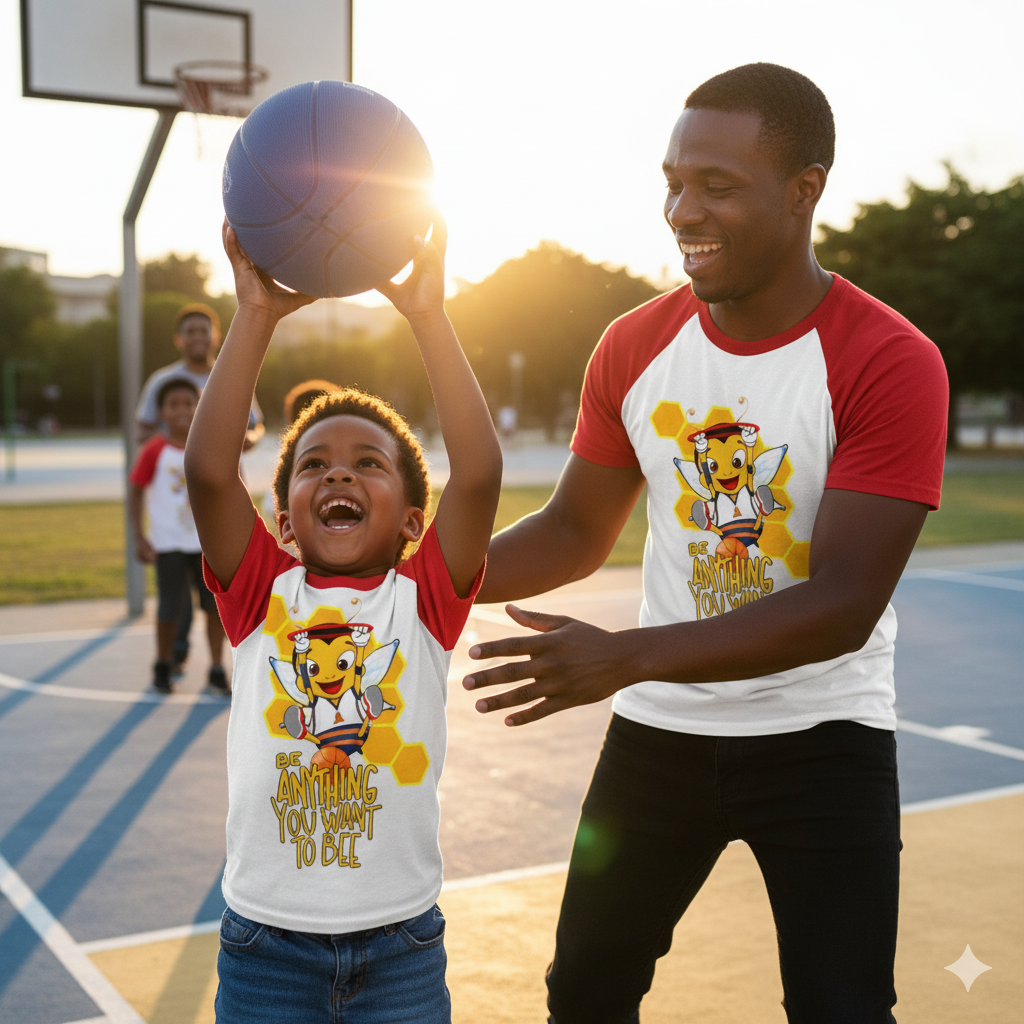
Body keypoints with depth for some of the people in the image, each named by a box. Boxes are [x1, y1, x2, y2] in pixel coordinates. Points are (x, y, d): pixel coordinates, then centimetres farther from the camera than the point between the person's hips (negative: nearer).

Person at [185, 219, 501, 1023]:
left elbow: (479, 472, -17)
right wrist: (257, 315, -17)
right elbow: (208, 470, -15)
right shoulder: (263, 594, 0)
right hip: (265, 942, 1)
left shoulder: (423, 600, -2)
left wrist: (428, 315, -19)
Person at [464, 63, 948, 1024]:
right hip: (659, 730, 4)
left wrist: (627, 656, -34)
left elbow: (844, 607, -25)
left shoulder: (891, 362, -18)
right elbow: (575, 531, 7)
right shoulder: (633, 347, -3)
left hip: (822, 740, -4)